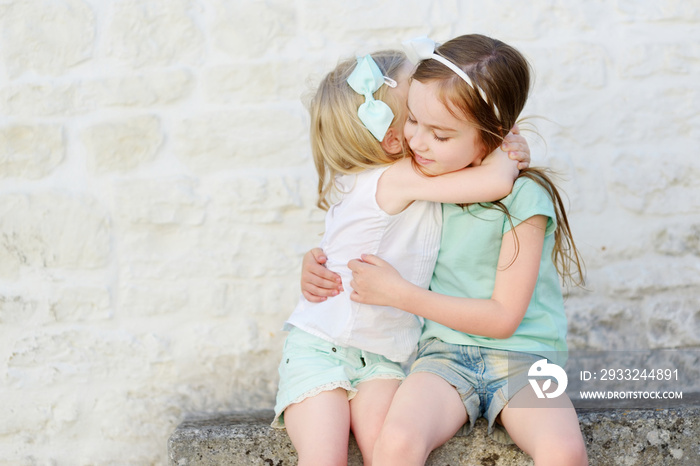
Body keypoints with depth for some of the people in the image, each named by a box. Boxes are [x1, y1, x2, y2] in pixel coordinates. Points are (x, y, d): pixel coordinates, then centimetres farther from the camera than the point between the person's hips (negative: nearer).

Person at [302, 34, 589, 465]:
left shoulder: (523, 197, -12)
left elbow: (503, 317, -12)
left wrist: (400, 293, -14)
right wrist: (319, 260, 1)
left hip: (522, 354, -3)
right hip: (445, 350, 3)